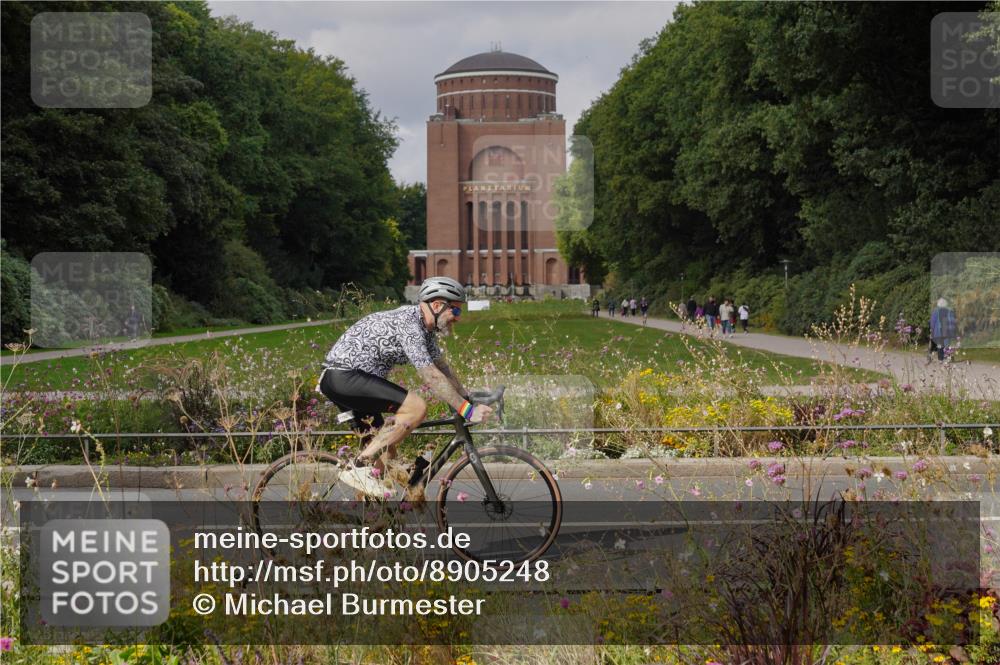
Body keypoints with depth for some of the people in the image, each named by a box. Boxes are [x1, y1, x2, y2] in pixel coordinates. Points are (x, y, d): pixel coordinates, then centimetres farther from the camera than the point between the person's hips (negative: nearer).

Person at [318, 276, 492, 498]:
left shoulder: (425, 328, 11)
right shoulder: (408, 324, -20)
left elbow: (442, 368, 19)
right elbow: (431, 377, -24)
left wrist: (471, 400, 13)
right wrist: (467, 410, -24)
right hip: (342, 376, -11)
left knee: (385, 454, 11)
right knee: (417, 407, -23)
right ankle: (359, 468, -20)